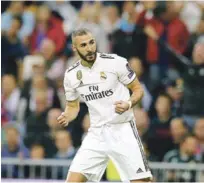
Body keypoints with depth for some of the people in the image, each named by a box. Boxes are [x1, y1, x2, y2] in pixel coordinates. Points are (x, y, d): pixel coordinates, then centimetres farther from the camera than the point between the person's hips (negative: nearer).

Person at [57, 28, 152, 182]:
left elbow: (138, 89, -1)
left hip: (122, 131, -4)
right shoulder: (71, 75, 2)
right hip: (97, 133, 4)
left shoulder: (115, 62, -10)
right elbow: (73, 106, 16)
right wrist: (67, 116, -7)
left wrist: (128, 104, -22)